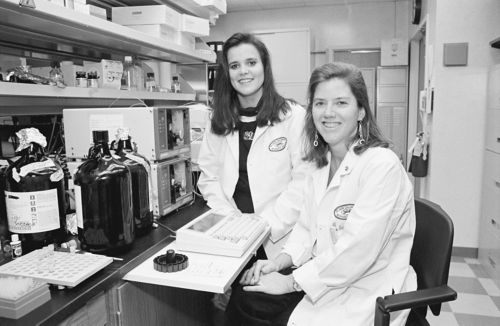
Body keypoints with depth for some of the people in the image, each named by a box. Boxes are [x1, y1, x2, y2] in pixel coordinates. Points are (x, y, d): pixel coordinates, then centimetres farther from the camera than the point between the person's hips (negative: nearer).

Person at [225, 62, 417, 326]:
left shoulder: (382, 165, -21)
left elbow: (356, 250, -25)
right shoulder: (321, 165, 5)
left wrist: (291, 282, -17)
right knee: (243, 299, -5)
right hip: (325, 277, 6)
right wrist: (278, 262, -8)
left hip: (367, 293, -6)